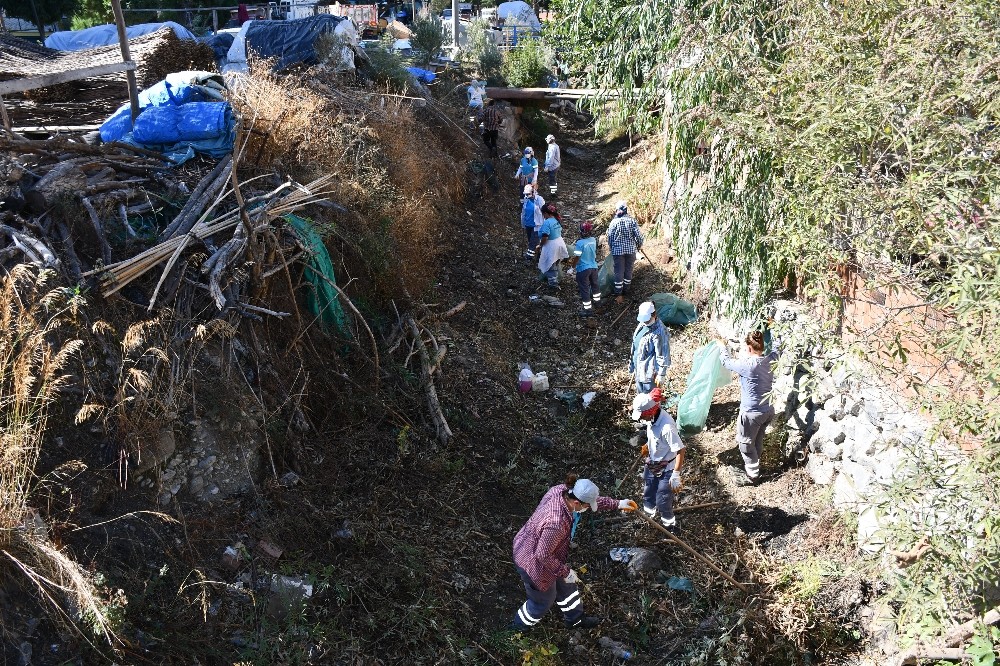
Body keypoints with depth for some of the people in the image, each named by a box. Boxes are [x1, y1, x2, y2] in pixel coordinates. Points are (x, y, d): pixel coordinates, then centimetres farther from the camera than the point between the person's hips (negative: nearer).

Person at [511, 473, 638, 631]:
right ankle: (517, 628, 47)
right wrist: (565, 572, -16)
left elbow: (594, 500, 2)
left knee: (565, 585, 28)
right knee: (543, 600, 21)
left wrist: (617, 504, 4)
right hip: (533, 562, -8)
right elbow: (543, 555, -30)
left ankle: (575, 619, 54)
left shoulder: (562, 490, -19)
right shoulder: (556, 523, -42)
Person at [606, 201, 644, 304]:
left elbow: (610, 238, -3)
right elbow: (638, 235, -8)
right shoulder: (632, 220, -7)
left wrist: (612, 248, 15)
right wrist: (639, 245, 11)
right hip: (631, 249, 1)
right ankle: (625, 291, 27)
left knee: (619, 272, 4)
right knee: (628, 270, 15)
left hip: (618, 250, -1)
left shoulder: (614, 222, -9)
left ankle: (619, 295, 3)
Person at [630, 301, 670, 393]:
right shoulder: (642, 324, 3)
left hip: (649, 372, -9)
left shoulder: (659, 332, -24)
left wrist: (661, 375, -17)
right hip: (639, 369, 9)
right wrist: (633, 365, 21)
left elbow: (663, 355, -20)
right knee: (640, 395, 22)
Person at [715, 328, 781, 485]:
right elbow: (777, 348, 16)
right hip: (768, 410, 7)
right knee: (758, 441, 26)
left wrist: (723, 346, 10)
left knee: (745, 444, 11)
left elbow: (727, 362, -8)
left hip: (751, 413, -7)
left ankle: (753, 476, 19)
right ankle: (754, 465, 44)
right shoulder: (770, 360, -8)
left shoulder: (747, 365, -26)